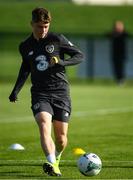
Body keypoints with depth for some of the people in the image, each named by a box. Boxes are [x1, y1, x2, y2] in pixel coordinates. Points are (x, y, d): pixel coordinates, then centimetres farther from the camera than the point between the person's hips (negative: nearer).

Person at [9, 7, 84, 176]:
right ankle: (52, 164, -42)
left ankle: (56, 158, 35)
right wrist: (16, 90, 18)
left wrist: (62, 62, -14)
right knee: (44, 126, -27)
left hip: (61, 92, -1)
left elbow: (80, 56, 4)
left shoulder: (57, 39, 0)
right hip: (40, 94, 1)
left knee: (61, 138, 2)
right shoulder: (25, 47, 10)